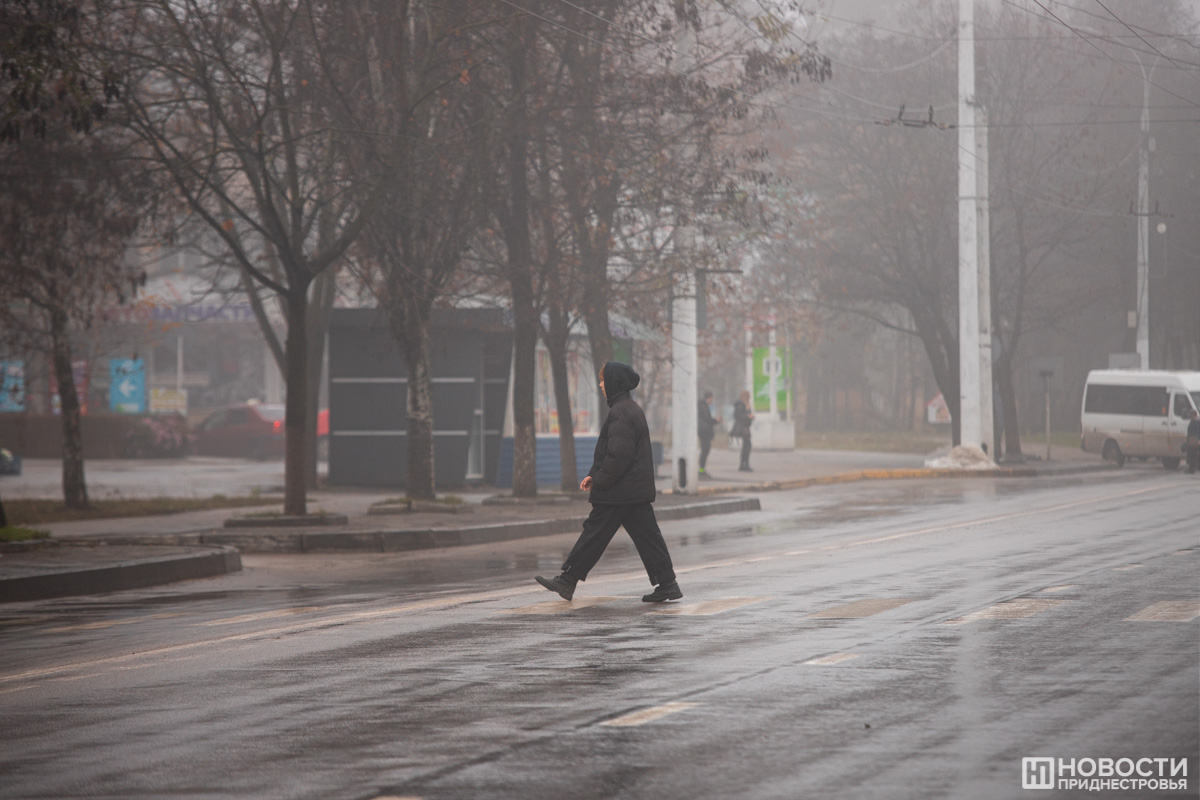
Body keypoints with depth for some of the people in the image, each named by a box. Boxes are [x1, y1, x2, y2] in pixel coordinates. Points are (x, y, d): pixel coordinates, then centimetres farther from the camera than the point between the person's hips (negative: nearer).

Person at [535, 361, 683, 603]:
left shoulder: (619, 413, -17)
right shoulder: (632, 409, 15)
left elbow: (619, 455, -23)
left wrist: (600, 480, -13)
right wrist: (593, 475, 17)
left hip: (618, 492, -9)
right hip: (638, 490, 9)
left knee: (594, 534, 0)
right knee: (646, 535, 7)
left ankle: (568, 580, 7)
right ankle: (667, 584, 4)